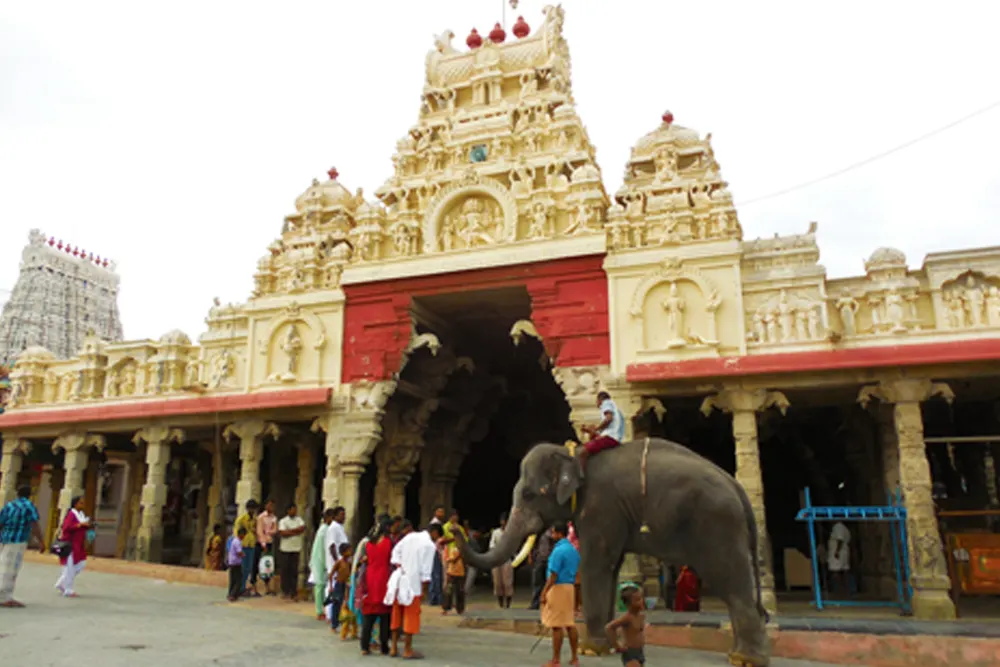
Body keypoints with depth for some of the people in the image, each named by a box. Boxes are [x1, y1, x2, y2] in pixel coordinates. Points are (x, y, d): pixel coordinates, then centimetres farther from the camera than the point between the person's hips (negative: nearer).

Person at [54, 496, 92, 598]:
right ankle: (68, 590, 8)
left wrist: (87, 525, 0)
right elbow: (67, 527, -22)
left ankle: (61, 583, 23)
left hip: (79, 545, 9)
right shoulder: (71, 514, -14)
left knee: (81, 565, 10)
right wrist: (80, 524, -24)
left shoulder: (81, 514, 12)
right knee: (70, 567, -2)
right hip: (71, 544, -9)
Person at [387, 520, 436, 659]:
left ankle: (394, 647, 20)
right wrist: (424, 590, -5)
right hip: (412, 583, -5)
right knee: (411, 615, 4)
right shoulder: (430, 546, -6)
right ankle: (407, 650, 8)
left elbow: (396, 551, 1)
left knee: (397, 614, 14)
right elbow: (426, 570, -9)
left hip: (399, 580, 5)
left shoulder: (409, 538, 7)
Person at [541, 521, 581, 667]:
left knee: (556, 625, -2)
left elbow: (553, 575, -19)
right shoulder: (573, 550, 12)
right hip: (570, 587, 9)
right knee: (570, 624, 12)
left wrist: (544, 592, -15)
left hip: (558, 588, -9)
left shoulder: (558, 551, -16)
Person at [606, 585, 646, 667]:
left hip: (640, 652, 9)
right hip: (630, 654, -9)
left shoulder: (642, 615, 4)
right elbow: (608, 627, -31)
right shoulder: (627, 617, -21)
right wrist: (617, 646, -23)